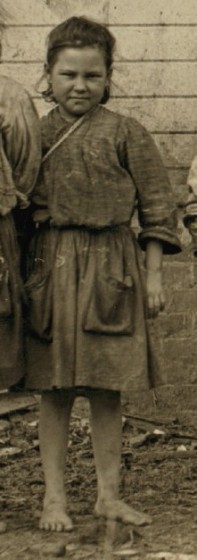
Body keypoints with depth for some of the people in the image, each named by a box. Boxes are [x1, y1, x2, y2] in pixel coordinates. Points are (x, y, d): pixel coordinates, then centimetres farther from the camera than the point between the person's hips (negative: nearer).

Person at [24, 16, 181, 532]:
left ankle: (108, 494, 17)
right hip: (50, 268, 1)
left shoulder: (125, 134, 0)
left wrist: (154, 275, -1)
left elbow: (156, 204, 2)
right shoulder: (34, 134, 5)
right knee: (54, 389, 5)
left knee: (108, 388, 5)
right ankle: (53, 496, 15)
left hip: (110, 269, -1)